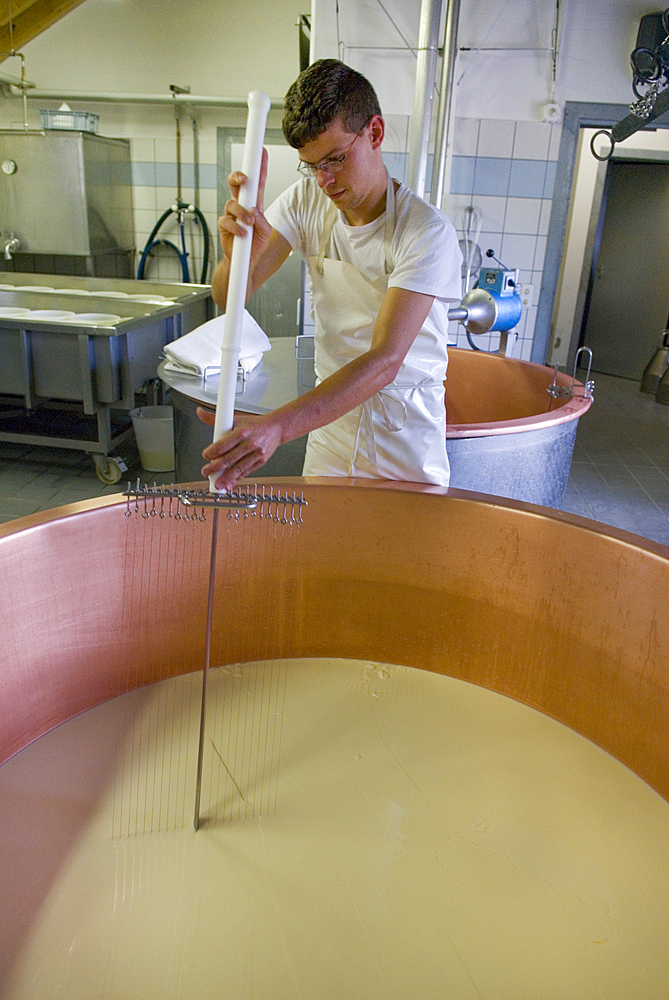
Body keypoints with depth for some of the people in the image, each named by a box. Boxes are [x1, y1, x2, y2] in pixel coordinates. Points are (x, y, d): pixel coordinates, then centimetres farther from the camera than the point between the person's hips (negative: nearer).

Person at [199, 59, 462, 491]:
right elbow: (230, 298, -10)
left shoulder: (428, 232, -21)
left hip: (405, 438, -3)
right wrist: (240, 254, -35)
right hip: (330, 414, 4)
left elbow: (384, 361, -32)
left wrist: (278, 426, -44)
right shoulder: (307, 200, -4)